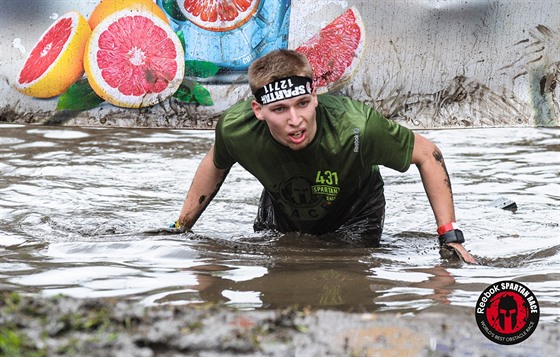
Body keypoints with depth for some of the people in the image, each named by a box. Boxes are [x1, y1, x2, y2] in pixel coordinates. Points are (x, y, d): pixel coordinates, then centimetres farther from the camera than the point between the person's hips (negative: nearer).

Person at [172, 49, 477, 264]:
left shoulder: (356, 128, -43)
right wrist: (179, 230, 1)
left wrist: (451, 237, -29)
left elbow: (427, 155, -26)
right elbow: (215, 166, -7)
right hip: (281, 212, 3)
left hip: (352, 216, -2)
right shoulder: (235, 129, -34)